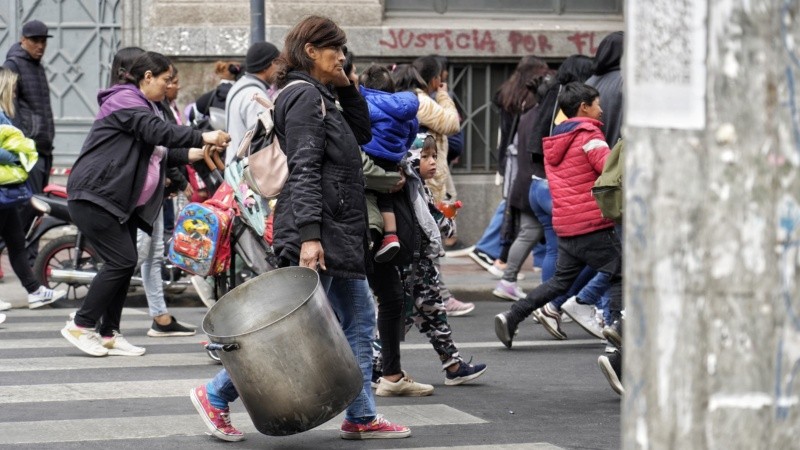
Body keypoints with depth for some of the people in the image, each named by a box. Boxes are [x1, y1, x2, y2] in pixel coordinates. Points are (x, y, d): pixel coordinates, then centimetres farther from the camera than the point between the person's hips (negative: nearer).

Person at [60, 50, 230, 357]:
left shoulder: (141, 105, 23)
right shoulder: (124, 100, -10)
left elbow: (154, 153, 23)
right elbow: (157, 131, -25)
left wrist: (188, 155, 10)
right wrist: (201, 137, -27)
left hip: (122, 201, 11)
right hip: (94, 195, -11)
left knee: (125, 263, 6)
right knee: (121, 261, -14)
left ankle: (108, 334, 9)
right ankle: (81, 326, -7)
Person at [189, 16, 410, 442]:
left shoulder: (320, 96, 17)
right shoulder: (304, 95, -13)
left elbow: (362, 133, 26)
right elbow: (304, 170, -21)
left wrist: (347, 87, 12)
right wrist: (308, 236, -27)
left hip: (339, 236, 10)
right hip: (318, 234, -10)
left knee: (359, 324, 11)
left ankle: (361, 417, 16)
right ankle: (216, 395, 3)